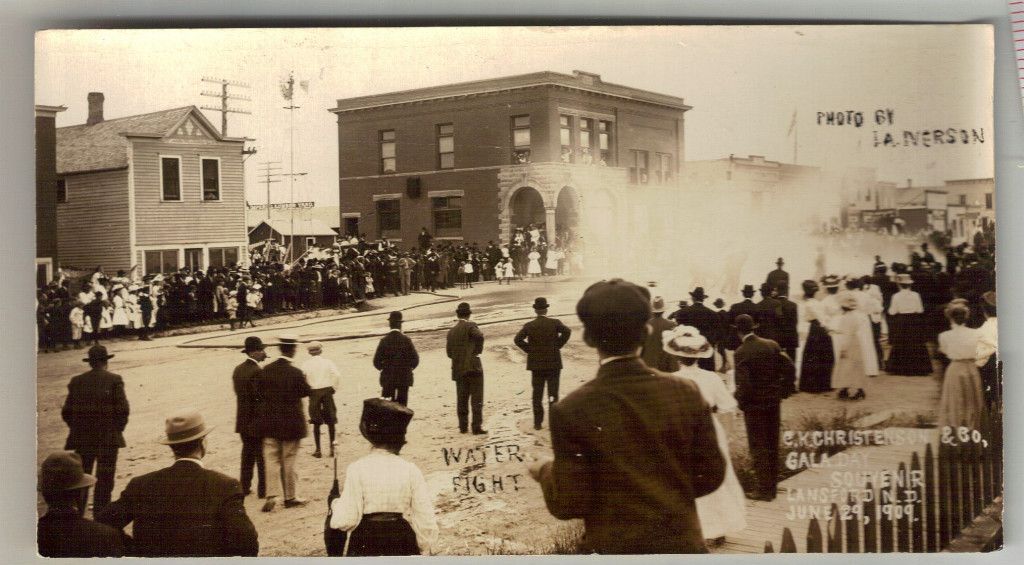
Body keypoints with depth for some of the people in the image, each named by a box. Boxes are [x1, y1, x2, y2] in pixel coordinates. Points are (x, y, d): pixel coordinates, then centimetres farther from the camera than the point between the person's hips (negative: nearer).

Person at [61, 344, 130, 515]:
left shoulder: (77, 381, 4)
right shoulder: (114, 380, -6)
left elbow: (66, 412, 3)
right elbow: (122, 409, -12)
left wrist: (78, 429, 14)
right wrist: (117, 429, 2)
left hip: (81, 438, 3)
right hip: (108, 438, -3)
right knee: (104, 479, 5)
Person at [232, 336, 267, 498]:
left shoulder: (238, 370, 7)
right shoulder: (257, 371, -20)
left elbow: (240, 393, 11)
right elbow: (263, 396, -22)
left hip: (243, 420, 8)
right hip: (258, 421, -8)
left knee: (247, 454, 17)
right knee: (262, 456, 1)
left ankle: (244, 487, 22)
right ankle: (263, 490, 5)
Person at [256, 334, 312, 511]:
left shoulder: (267, 369, -4)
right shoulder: (296, 372, -18)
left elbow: (259, 391, 3)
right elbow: (306, 391, -7)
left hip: (269, 422, 3)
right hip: (291, 423, -3)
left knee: (271, 459, 8)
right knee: (288, 460, 8)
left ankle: (271, 495, -1)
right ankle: (290, 497, 17)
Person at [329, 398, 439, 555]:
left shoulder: (357, 469, -10)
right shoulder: (411, 471, -4)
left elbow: (345, 520, -11)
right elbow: (426, 519, -1)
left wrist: (336, 504, 11)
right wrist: (425, 551, 13)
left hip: (365, 546, -2)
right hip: (403, 546, 2)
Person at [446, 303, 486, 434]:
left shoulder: (451, 331, 12)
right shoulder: (470, 326, -6)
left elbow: (449, 352, 11)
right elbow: (479, 336, -26)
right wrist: (478, 350, -11)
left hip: (458, 369, 6)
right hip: (473, 366, -6)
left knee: (462, 399, 11)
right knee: (476, 399, -2)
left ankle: (463, 426, 13)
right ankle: (477, 427, -5)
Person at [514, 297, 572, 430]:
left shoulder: (529, 325, -1)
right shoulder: (555, 323, -4)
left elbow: (518, 339, -11)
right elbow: (567, 331, -19)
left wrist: (529, 349, -1)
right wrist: (558, 345, -9)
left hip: (536, 364, 1)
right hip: (553, 363, -1)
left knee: (537, 394, 8)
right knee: (553, 394, 3)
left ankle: (537, 422, 9)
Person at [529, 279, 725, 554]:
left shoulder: (572, 410, -17)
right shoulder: (686, 393, -9)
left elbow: (569, 504, -13)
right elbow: (710, 476, -1)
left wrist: (546, 472, 6)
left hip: (616, 547, -2)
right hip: (682, 542, 2)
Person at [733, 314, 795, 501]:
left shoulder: (742, 352, -17)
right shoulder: (772, 345, 0)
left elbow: (743, 382, -23)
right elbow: (790, 369, -1)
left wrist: (741, 401, -7)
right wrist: (783, 392, 8)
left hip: (755, 404, -6)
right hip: (774, 402, 6)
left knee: (758, 447, 3)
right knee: (772, 446, 15)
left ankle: (764, 489, 4)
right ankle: (772, 486, 23)